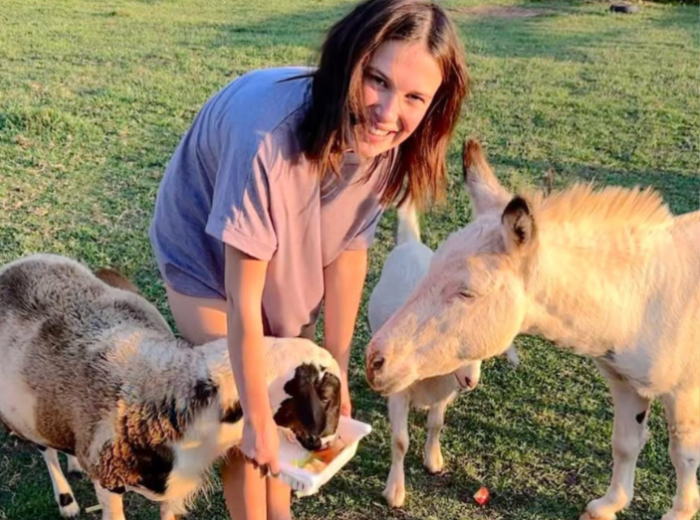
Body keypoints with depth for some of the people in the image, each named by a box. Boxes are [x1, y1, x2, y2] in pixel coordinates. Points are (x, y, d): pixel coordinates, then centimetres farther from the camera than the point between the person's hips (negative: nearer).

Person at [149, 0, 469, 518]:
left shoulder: (385, 144, -25)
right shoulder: (269, 135, -43)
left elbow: (348, 253, -11)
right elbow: (244, 302, -33)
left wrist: (337, 367, -4)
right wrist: (257, 418, -22)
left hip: (288, 255, 5)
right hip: (204, 252, -5)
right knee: (242, 416, -2)